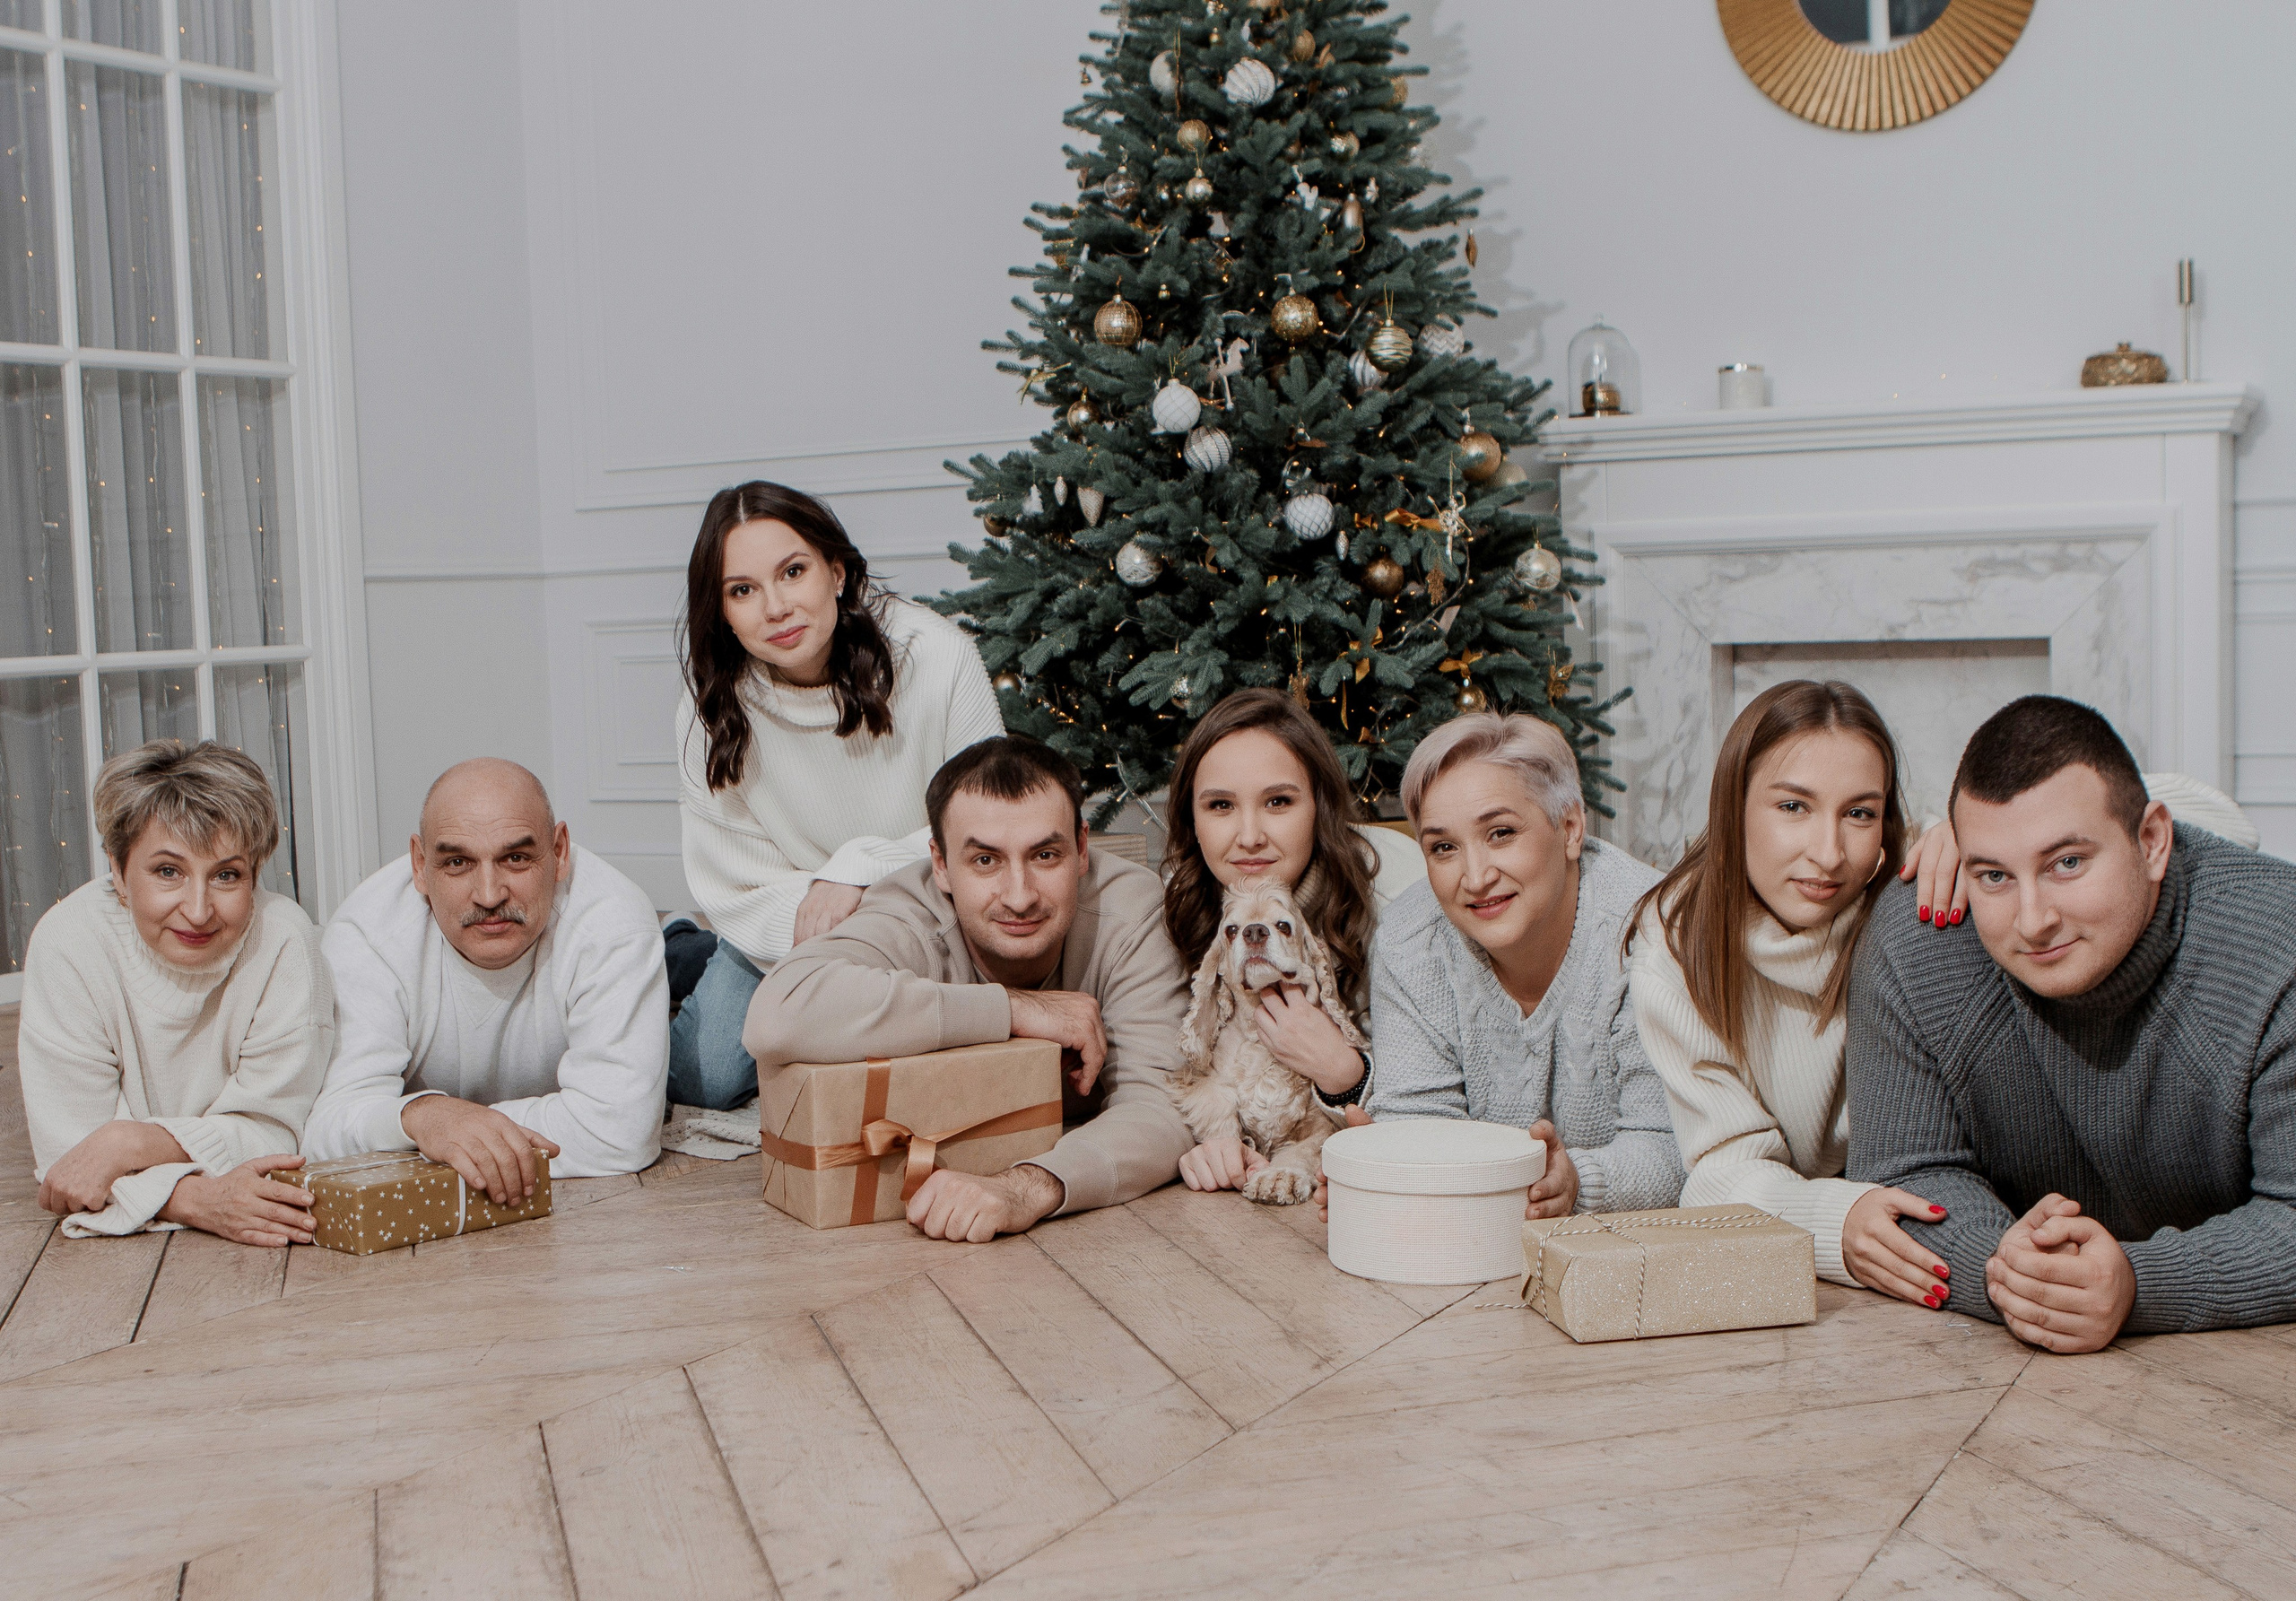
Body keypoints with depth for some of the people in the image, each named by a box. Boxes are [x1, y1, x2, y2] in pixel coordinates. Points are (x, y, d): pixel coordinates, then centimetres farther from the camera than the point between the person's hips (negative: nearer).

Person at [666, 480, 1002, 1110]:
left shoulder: (937, 657, -22)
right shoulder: (712, 706, -16)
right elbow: (733, 892, -12)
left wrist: (859, 869, -27)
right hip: (781, 927, 0)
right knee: (708, 1079, -12)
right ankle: (683, 959, 22)